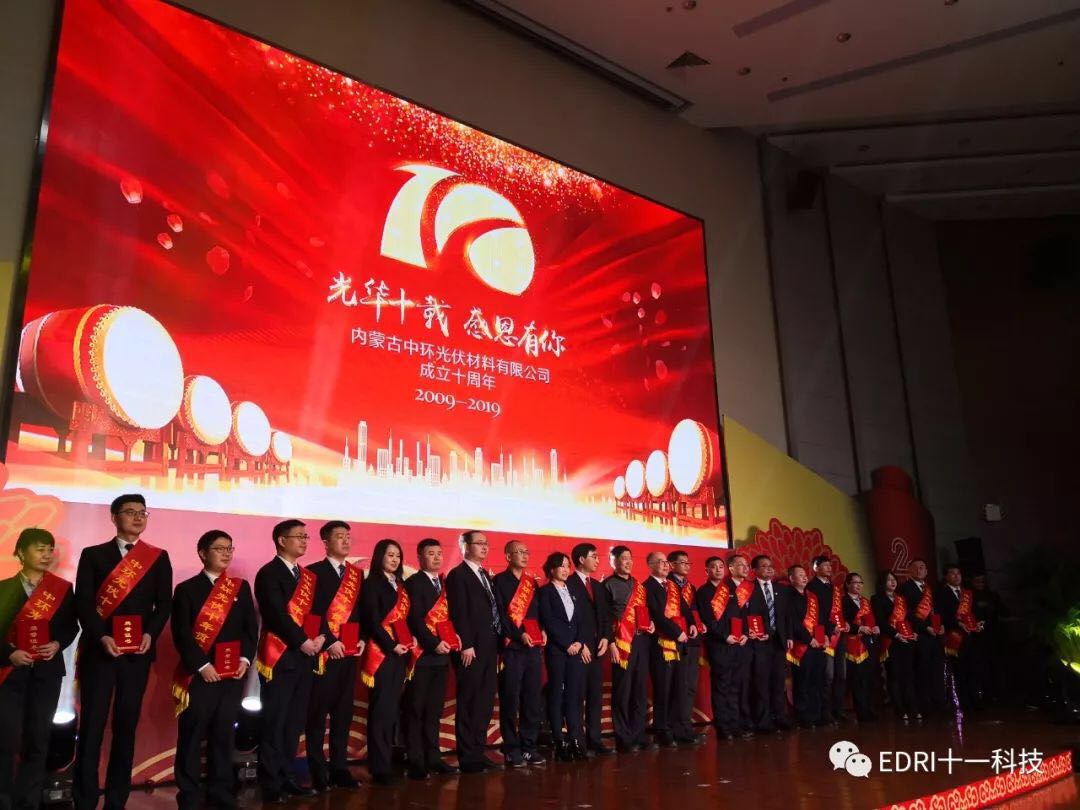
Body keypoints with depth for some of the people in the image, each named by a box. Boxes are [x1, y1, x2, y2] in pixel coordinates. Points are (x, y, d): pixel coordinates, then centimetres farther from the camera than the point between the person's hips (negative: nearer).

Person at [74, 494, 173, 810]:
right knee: (91, 725, 1)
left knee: (126, 726, 6)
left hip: (138, 652, 1)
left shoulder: (158, 558, 8)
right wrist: (102, 637, -15)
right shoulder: (93, 555, 5)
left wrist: (150, 634, -12)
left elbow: (164, 603, 4)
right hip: (98, 649, -1)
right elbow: (83, 602, -3)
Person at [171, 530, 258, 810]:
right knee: (192, 737, 3)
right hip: (198, 675, -3)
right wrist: (202, 665, -14)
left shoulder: (241, 587, 11)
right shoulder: (186, 589, -1)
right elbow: (181, 634, -8)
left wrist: (245, 658, -5)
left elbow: (251, 627, 8)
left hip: (233, 675, 3)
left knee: (224, 735, 10)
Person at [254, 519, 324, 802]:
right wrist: (303, 642, -14)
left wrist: (320, 637, -6)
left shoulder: (308, 576, 16)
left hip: (305, 657, 7)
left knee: (295, 722, 11)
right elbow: (277, 614, -16)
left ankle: (287, 777, 20)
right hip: (280, 657, -7)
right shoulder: (268, 574, -6)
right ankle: (271, 784, 8)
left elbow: (314, 610, 13)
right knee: (274, 723, 0)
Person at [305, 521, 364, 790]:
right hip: (324, 652, -5)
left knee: (343, 713, 10)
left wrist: (362, 639, 1)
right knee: (317, 714, 3)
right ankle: (318, 772, 12)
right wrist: (330, 642, -15)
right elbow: (312, 613, -12)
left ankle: (339, 768, 19)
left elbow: (361, 609, 14)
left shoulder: (357, 573, 13)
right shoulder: (314, 572, -4)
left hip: (349, 652, 5)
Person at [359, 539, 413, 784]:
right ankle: (380, 766, 1)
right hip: (381, 651, -7)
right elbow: (372, 621, -12)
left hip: (401, 651, 7)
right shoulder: (373, 584, -7)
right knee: (381, 708, -4)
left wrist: (412, 637, 2)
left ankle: (390, 760, 16)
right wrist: (391, 645, -14)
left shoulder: (400, 585, 15)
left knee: (393, 706, 9)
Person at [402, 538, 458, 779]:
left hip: (441, 654, 7)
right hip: (422, 654, -7)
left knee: (434, 710, 11)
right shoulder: (413, 583, -6)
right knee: (416, 710, 0)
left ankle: (433, 758, 18)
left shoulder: (444, 584, 15)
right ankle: (415, 762, 6)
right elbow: (415, 619, -14)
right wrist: (434, 643, -19)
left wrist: (453, 635, -1)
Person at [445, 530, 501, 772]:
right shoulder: (458, 575, -6)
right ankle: (467, 757, 6)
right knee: (468, 703, -1)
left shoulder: (486, 575, 19)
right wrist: (466, 645, -18)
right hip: (472, 649, -8)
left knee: (485, 703, 11)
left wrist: (497, 643, 12)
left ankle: (478, 751, 20)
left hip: (489, 648, 8)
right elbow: (459, 613, -13)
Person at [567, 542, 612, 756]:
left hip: (597, 647, 7)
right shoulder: (568, 585, -7)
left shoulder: (598, 586, 17)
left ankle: (594, 739, 15)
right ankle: (578, 742, 6)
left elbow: (605, 615, 16)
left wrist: (605, 638, 1)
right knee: (577, 696, -1)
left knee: (596, 696, 8)